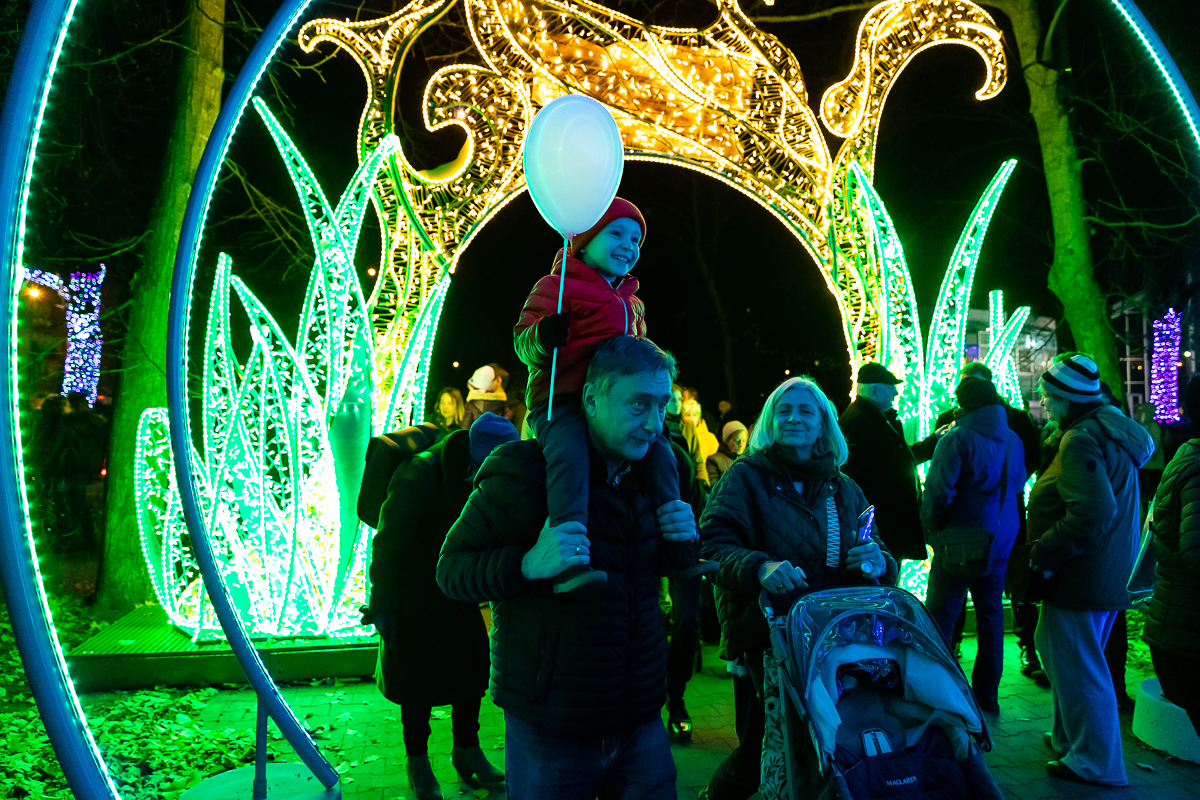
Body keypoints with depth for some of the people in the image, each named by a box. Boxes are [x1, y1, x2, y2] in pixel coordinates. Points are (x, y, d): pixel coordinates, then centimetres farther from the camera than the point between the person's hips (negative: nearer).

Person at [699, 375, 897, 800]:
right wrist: (759, 567, -29)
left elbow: (878, 557, 18)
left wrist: (877, 560, -5)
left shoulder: (844, 489, 15)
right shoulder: (746, 476, 1)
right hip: (768, 633, -4)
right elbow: (712, 545, -11)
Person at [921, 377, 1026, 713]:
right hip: (1000, 545, 7)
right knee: (991, 616, 15)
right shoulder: (1013, 440, 5)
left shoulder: (957, 439, -17)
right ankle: (987, 695, 24)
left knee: (940, 617, 3)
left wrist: (931, 525, -5)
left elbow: (938, 492, -19)